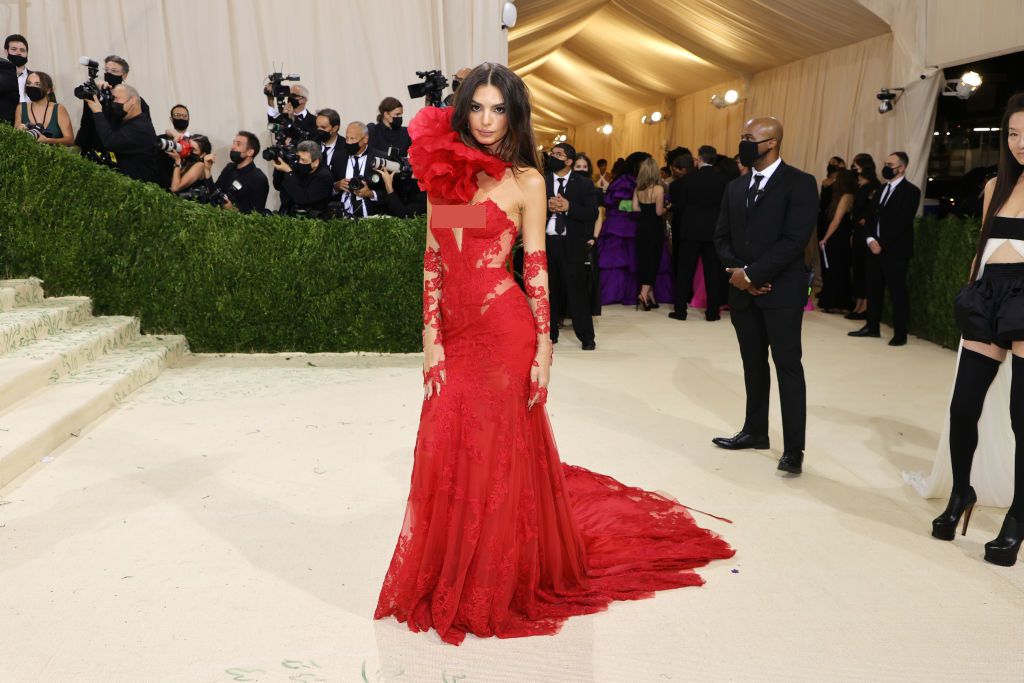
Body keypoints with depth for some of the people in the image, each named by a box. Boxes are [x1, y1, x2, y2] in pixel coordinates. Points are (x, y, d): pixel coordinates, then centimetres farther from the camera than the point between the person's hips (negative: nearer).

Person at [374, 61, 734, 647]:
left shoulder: (525, 180, -1)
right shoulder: (443, 172, 10)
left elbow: (537, 268, -3)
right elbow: (433, 263, 8)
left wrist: (544, 347, -9)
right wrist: (432, 339, 2)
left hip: (504, 331, -4)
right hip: (454, 333, 4)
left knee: (498, 457, 4)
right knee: (445, 457, 7)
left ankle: (493, 587, 23)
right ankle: (448, 582, 28)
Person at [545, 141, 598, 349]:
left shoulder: (584, 184, 3)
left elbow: (592, 214, -6)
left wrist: (568, 207, -18)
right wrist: (547, 207, -17)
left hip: (572, 244, -2)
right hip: (545, 243, 2)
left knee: (577, 290, -1)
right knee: (548, 290, 9)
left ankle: (586, 336, 7)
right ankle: (550, 333, 21)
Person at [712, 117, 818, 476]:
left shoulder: (799, 183, -7)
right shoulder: (735, 187, 13)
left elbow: (795, 239, -16)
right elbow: (722, 237, 12)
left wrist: (753, 274, -16)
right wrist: (737, 271, -6)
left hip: (781, 290, -6)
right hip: (743, 289, 6)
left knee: (788, 366, -1)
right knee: (753, 364, 14)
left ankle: (793, 448, 4)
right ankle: (755, 431, 26)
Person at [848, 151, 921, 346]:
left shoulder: (910, 191, -7)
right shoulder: (881, 189, 16)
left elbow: (903, 223, -15)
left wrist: (882, 244, -17)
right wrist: (870, 239, -3)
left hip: (895, 251, -7)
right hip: (875, 248, 7)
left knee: (897, 292, -3)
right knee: (873, 289, 11)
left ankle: (900, 333, 3)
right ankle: (872, 326, 21)